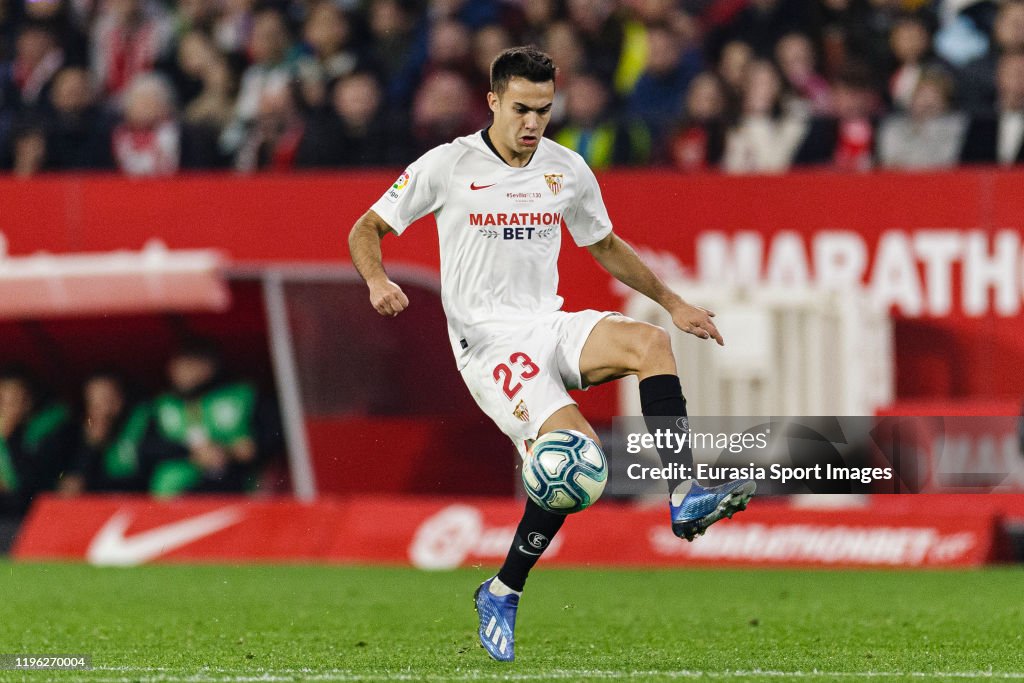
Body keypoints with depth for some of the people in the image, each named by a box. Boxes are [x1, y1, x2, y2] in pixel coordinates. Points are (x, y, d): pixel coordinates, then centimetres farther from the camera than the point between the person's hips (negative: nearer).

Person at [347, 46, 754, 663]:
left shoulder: (569, 171, 9)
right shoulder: (449, 166, -4)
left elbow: (606, 246, 26)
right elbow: (367, 229, 3)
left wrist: (672, 302, 20)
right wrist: (378, 281, -18)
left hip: (551, 328, 5)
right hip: (489, 343, -5)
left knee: (649, 341, -25)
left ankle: (685, 498, -26)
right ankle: (504, 593, -10)